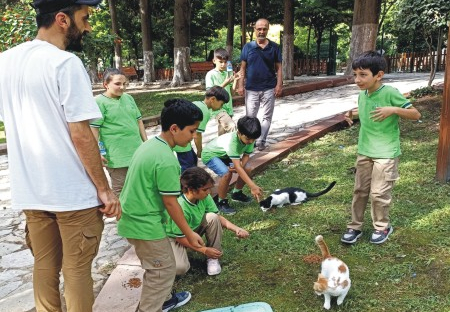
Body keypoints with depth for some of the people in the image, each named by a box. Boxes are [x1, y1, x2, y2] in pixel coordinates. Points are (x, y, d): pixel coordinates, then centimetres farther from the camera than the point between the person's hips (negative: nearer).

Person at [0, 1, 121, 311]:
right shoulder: (65, 63, -15)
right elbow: (80, 135, -19)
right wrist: (104, 189, -12)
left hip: (30, 189, 7)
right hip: (72, 191, -6)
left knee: (44, 265, 19)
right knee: (77, 270, 8)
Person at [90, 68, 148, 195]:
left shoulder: (128, 98, 12)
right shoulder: (99, 102, -9)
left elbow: (138, 121, 18)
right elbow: (93, 128, -14)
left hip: (136, 152, 7)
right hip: (117, 158, -7)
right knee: (121, 191, -1)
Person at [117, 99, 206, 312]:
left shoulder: (149, 145, 4)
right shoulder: (166, 160, -24)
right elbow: (170, 202, -20)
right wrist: (189, 233, -11)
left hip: (133, 217, 10)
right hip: (144, 223, -10)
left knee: (157, 266, 24)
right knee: (164, 269, 6)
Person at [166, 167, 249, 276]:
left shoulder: (205, 197, -17)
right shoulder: (180, 208, -35)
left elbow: (218, 217, -6)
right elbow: (180, 237, -26)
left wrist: (236, 229, -23)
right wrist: (204, 250, -23)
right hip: (175, 238, -6)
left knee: (212, 218, -22)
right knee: (180, 268, -32)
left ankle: (212, 258, -6)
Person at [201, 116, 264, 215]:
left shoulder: (249, 138, -21)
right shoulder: (232, 141, -42)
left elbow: (246, 155, -8)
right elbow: (237, 167, -46)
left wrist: (241, 165, -32)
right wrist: (253, 186, -50)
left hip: (225, 155, 7)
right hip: (210, 155, -7)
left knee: (247, 169, -4)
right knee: (226, 173, -31)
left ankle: (236, 193, 20)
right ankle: (221, 202, -9)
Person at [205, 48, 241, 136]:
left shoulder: (228, 73, 7)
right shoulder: (210, 74, -8)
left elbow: (233, 90, 8)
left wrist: (235, 80, -9)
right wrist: (224, 84, -21)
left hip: (228, 107, 6)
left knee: (223, 133, 13)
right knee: (231, 126, -25)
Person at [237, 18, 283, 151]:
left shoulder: (274, 47, 1)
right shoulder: (248, 47, 1)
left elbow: (278, 68, 3)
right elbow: (243, 68, 3)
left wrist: (279, 84, -7)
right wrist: (240, 85, -3)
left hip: (269, 88, 0)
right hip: (251, 89, 0)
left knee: (267, 116, 5)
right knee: (250, 117, 7)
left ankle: (261, 141, 14)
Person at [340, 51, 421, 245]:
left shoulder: (390, 93, -18)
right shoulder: (362, 94, 1)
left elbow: (416, 114, -15)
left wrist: (393, 109, -30)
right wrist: (352, 113, 3)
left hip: (386, 153, -6)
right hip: (364, 151, 6)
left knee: (379, 193, 2)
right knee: (359, 190, 11)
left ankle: (382, 226, 25)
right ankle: (355, 227, 24)